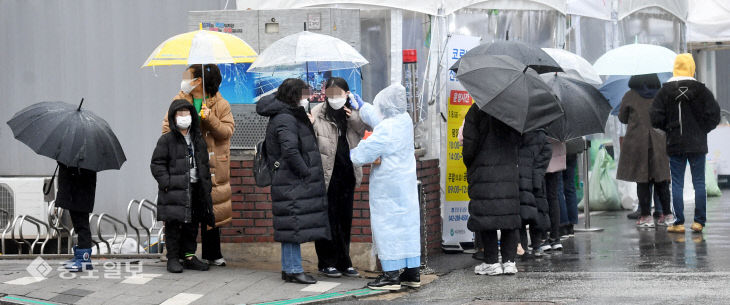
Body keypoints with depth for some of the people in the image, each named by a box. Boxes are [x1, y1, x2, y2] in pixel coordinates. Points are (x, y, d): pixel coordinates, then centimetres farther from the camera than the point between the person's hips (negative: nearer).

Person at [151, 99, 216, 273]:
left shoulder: (198, 140, 14)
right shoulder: (167, 140, -1)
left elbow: (204, 165, 21)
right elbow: (157, 164, -3)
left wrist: (206, 185, 12)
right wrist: (166, 183, -13)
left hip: (195, 190, 5)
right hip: (174, 191, -5)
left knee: (192, 225, 8)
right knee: (173, 225, -3)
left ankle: (189, 257, 17)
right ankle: (173, 259, 3)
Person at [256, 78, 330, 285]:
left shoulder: (293, 117, 19)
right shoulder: (285, 120, -15)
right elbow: (290, 151, -25)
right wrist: (306, 173, -20)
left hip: (296, 182, 11)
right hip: (292, 183, -11)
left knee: (294, 226, 13)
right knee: (294, 224, -7)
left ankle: (289, 268, 18)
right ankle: (293, 269, -4)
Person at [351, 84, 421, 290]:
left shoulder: (385, 129, -21)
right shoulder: (405, 120, 5)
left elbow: (363, 154, -18)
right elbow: (374, 116, 24)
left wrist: (352, 153, 5)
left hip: (388, 186, -8)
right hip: (407, 182, 8)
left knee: (388, 226, -2)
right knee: (408, 224, 11)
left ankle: (391, 275, -1)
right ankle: (413, 272, 16)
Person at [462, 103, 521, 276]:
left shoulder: (476, 111, -6)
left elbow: (469, 144, -7)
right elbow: (519, 142, 8)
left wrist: (470, 167, 8)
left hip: (484, 174, -4)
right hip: (510, 175, 4)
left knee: (486, 218, 0)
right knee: (510, 216, 8)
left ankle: (491, 262, 1)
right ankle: (509, 261, 7)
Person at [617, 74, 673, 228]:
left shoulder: (630, 96, -5)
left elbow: (622, 118, 5)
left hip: (637, 142, -3)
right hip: (659, 142, 3)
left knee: (642, 180, 1)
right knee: (661, 179, 10)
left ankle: (646, 216, -1)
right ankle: (667, 214, 12)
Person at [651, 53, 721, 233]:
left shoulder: (664, 91, -3)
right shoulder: (701, 90, -3)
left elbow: (656, 119, -6)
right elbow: (714, 115, -5)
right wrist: (702, 130, 10)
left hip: (675, 144, 0)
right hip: (697, 144, 0)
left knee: (677, 184, 4)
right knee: (699, 183, 6)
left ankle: (679, 223, 3)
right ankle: (699, 222, 5)